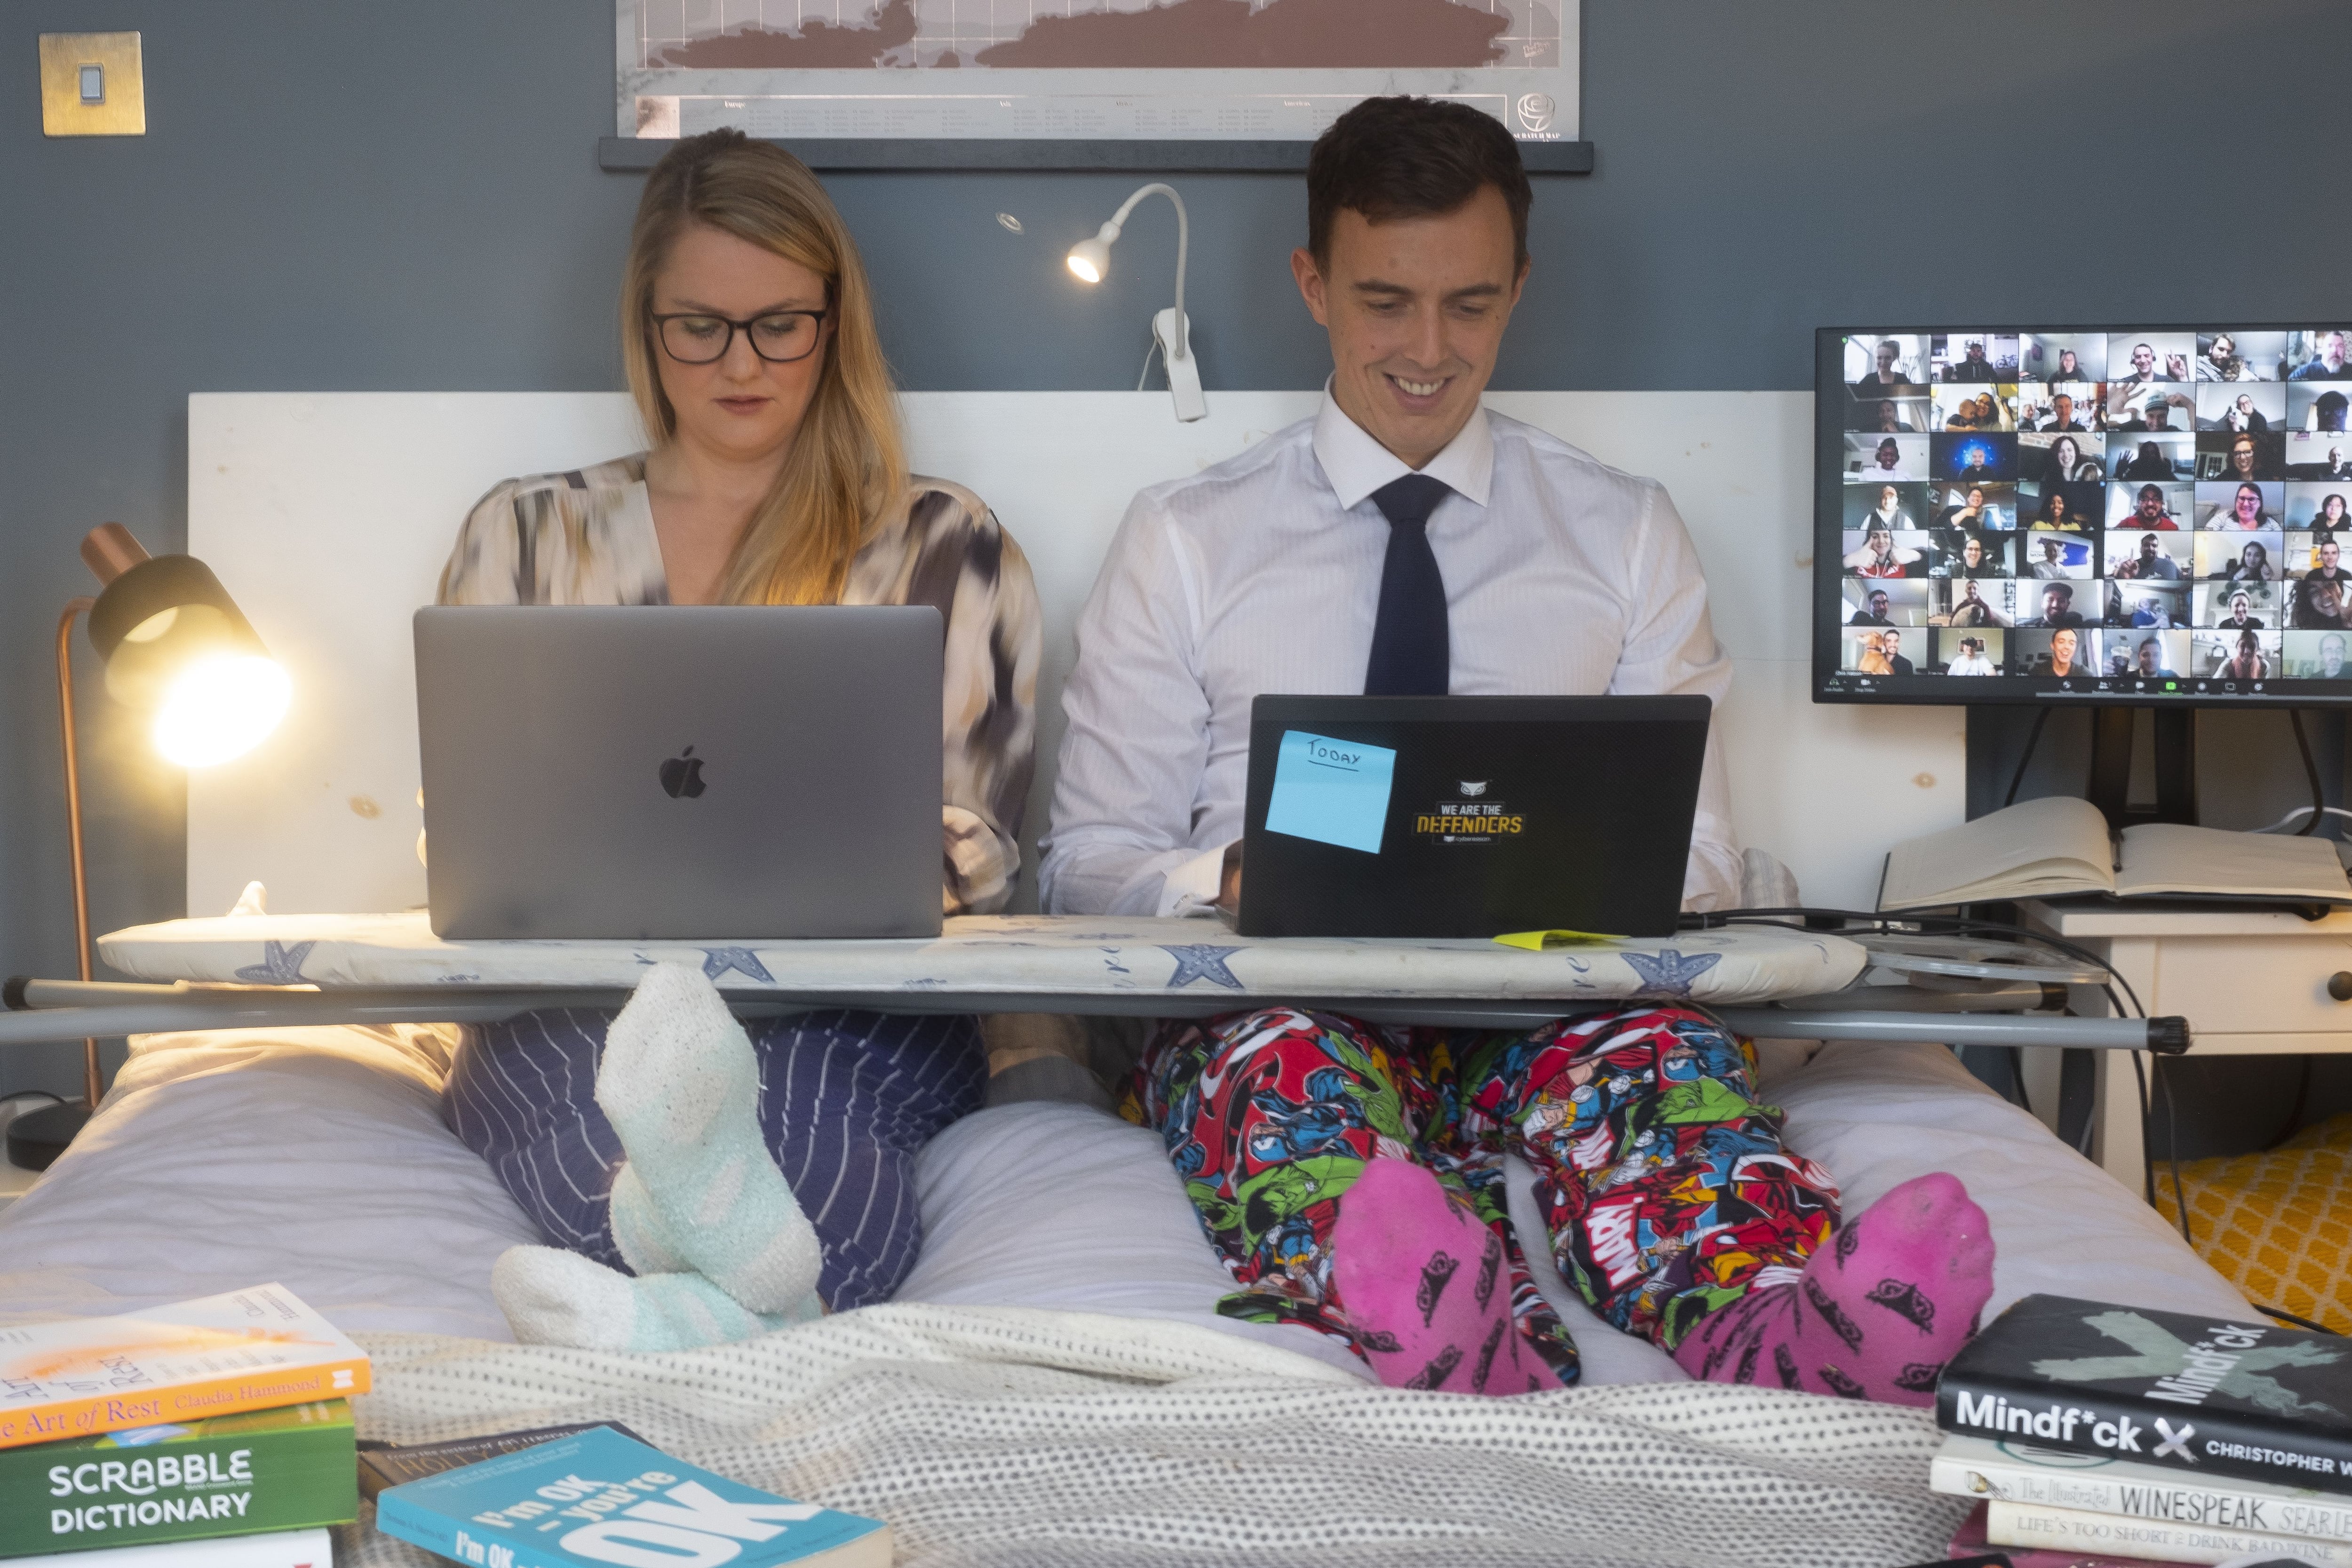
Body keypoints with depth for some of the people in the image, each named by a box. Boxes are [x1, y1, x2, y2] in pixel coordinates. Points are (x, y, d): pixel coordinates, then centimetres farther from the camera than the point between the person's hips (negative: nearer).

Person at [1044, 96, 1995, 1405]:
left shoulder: (1627, 536, 17)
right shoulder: (1185, 541, 13)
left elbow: (1699, 857, 13)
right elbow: (1089, 865, 10)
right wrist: (1232, 881, -13)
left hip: (1550, 1006, 1)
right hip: (1273, 1001, -1)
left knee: (1660, 1050, -34)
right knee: (1286, 1066, -37)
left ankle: (1780, 1337, -62)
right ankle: (1474, 1343, -65)